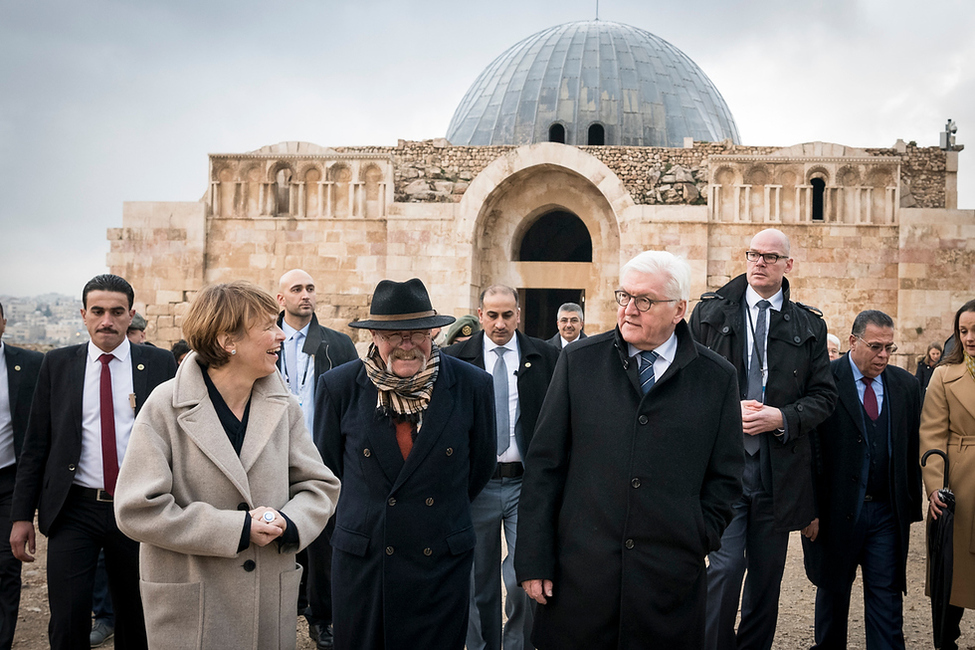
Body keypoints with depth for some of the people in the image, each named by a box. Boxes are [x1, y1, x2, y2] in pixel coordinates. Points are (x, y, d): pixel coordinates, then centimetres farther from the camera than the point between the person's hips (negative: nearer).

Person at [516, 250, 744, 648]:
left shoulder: (717, 378, 3)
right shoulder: (579, 361, 2)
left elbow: (725, 477, 9)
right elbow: (544, 464, 1)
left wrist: (697, 541, -2)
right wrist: (532, 560, -2)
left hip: (670, 578, 0)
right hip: (579, 570, 0)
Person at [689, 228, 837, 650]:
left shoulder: (809, 325, 8)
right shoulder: (710, 311, 4)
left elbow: (823, 395, 6)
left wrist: (783, 418, -11)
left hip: (780, 468, 2)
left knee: (767, 574, 12)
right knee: (725, 567, -10)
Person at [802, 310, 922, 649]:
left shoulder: (906, 385, 5)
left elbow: (912, 451, 8)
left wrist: (911, 506, 5)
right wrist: (809, 508, -12)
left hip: (888, 513, 3)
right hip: (837, 510, -2)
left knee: (887, 597, 5)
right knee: (833, 592, 15)